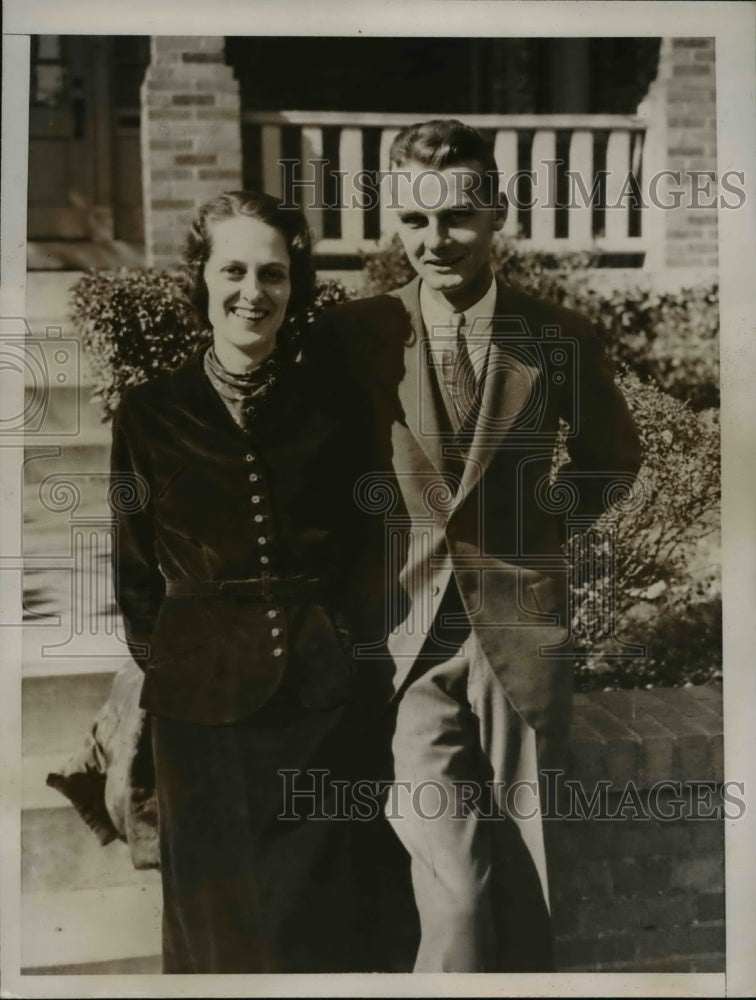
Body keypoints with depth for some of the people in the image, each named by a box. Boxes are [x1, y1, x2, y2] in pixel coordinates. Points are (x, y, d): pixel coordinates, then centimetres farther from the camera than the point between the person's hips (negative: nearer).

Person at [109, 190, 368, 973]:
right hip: (200, 699, 0)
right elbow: (136, 571, 4)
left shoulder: (328, 411, 0)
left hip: (315, 694, 1)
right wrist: (164, 664, 2)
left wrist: (330, 643, 3)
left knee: (310, 912, 11)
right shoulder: (149, 414, -2)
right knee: (216, 903, 16)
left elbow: (359, 553, 9)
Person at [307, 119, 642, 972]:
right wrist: (371, 546, 6)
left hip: (520, 625, 1)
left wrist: (543, 525, 8)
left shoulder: (560, 339, 0)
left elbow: (612, 457, 17)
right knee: (457, 887, -8)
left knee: (520, 881, 12)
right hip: (408, 631, -1)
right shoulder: (352, 335, -1)